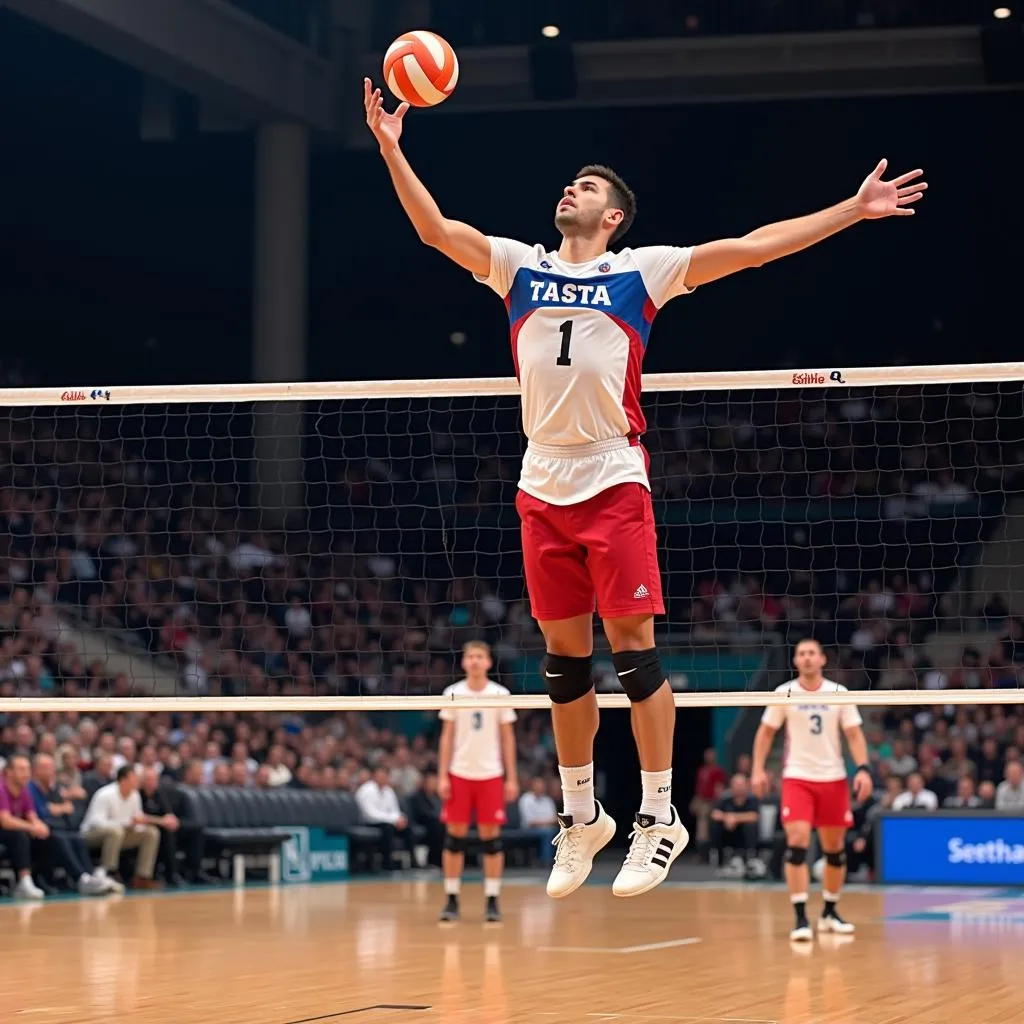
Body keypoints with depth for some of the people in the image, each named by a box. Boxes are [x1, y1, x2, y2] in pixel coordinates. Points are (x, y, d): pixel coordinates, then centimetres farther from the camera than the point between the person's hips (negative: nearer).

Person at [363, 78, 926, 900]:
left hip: (614, 483, -3)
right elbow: (435, 229, 5)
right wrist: (391, 147, -4)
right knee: (564, 655, 8)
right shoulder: (519, 265, 12)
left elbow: (753, 247, 0)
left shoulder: (641, 270, 2)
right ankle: (581, 816, 18)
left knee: (633, 642, -6)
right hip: (542, 486, 3)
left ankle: (660, 816, 1)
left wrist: (854, 210, -4)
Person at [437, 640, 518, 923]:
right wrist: (442, 776, -1)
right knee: (454, 835, -1)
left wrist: (512, 778, 0)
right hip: (459, 773, 1)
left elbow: (508, 738, 5)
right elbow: (447, 737, 6)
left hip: (491, 774, -1)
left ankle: (492, 901, 4)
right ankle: (452, 899, 5)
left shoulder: (500, 694, 2)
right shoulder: (452, 694, 3)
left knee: (491, 837, -2)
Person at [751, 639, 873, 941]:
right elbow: (766, 732, 7)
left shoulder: (839, 693, 1)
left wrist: (863, 768, -13)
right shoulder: (784, 693, 0)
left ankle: (830, 913, 24)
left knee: (835, 848, 7)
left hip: (833, 779, 2)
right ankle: (800, 918, -16)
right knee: (797, 842, -17)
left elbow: (855, 735, 1)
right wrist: (758, 769, -4)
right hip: (797, 777, -2)